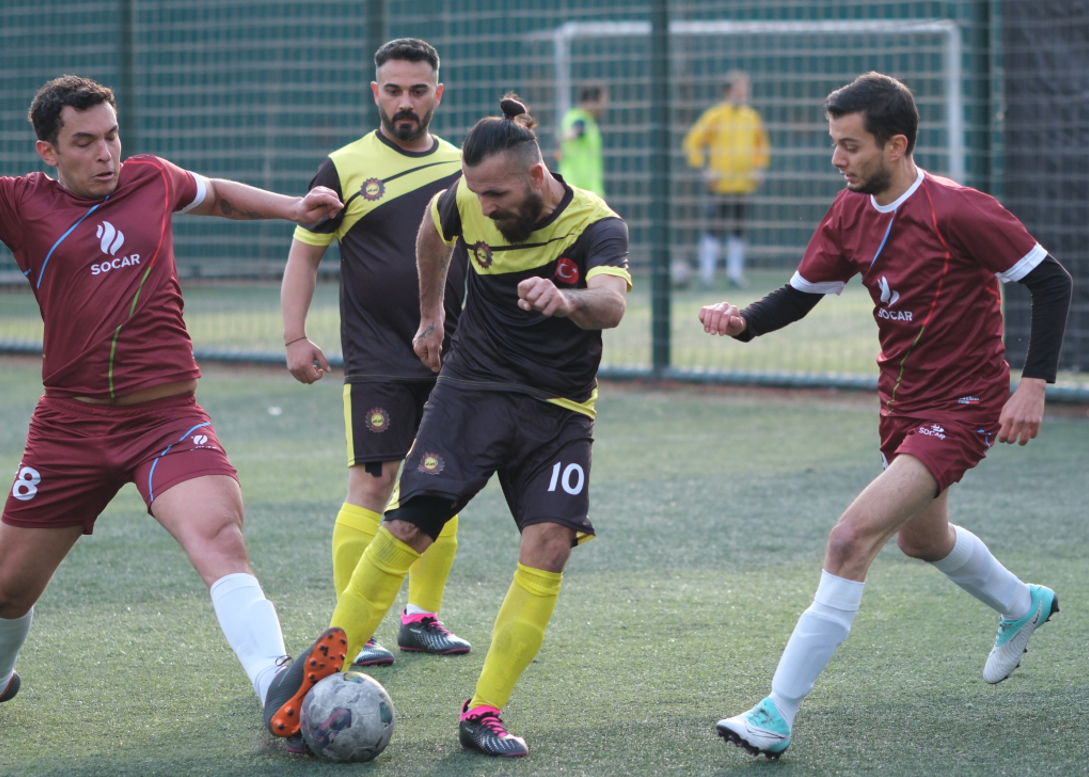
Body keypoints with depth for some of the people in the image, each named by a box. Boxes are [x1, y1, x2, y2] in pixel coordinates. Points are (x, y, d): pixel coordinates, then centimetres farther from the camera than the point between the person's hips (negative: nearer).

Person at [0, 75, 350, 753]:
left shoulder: (152, 180, 9)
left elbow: (216, 195, 30)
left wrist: (291, 207, 19)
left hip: (167, 416, 0)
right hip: (70, 421, 0)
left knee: (218, 533, -27)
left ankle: (278, 689, -46)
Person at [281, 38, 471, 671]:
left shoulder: (463, 169, 9)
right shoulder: (346, 168, -1)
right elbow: (304, 254, 2)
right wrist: (295, 337, -6)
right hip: (376, 362, -4)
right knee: (372, 483, -10)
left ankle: (423, 617, 19)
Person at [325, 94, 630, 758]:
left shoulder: (596, 225, -18)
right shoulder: (467, 205, -7)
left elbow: (611, 304, -39)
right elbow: (433, 230, 18)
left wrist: (565, 299, -60)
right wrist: (431, 314, 27)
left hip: (558, 410, -2)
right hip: (472, 389, 2)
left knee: (550, 543, -18)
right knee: (407, 529, -11)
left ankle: (484, 714, -11)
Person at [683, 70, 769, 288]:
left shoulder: (752, 117, 11)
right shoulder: (714, 115, -5)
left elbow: (762, 145, 25)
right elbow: (693, 142, -2)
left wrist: (758, 168, 13)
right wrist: (704, 169, -7)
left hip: (743, 184, 5)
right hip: (719, 184, -5)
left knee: (738, 229, 6)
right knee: (714, 227, -8)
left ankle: (735, 270, 11)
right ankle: (707, 271, -4)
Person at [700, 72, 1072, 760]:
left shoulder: (955, 211, -23)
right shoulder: (852, 214, -2)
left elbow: (1052, 282, -17)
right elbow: (799, 295, 4)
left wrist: (1035, 385, -23)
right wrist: (741, 321, -17)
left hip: (961, 408, -9)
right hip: (903, 402, 9)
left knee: (853, 539, -22)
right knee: (922, 538, 30)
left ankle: (779, 715, -20)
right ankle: (1024, 606, 62)